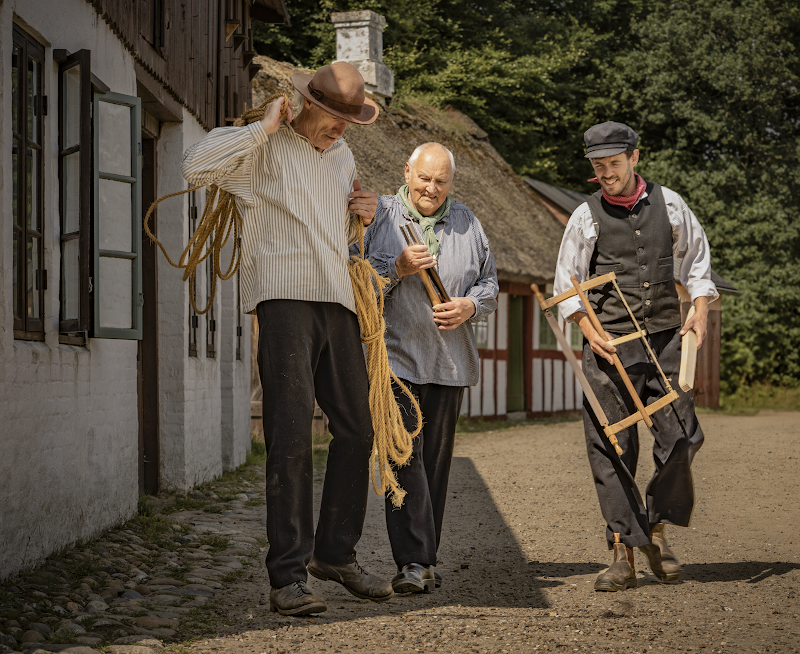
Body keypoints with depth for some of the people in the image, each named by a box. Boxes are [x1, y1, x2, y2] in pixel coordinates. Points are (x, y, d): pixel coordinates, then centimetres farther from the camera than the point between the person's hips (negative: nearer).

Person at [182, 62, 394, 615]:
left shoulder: (342, 155, 22)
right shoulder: (264, 149, 0)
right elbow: (197, 167, -17)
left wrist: (365, 215, 12)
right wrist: (263, 128, -13)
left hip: (337, 300, 7)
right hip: (285, 297, -7)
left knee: (357, 429, 8)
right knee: (291, 433, -14)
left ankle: (336, 553, 23)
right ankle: (288, 575, -13)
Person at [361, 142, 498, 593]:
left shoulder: (466, 223, 13)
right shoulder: (379, 215, 4)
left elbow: (490, 282, 16)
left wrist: (469, 306, -4)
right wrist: (397, 267, -14)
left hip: (449, 361, 4)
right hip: (395, 356, -3)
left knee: (436, 459, 7)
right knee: (405, 455, -13)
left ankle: (425, 558, 16)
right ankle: (415, 562, -15)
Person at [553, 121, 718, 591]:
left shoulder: (669, 204, 8)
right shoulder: (586, 216, 3)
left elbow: (697, 259, 19)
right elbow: (566, 286, 6)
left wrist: (700, 310, 5)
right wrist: (590, 332, -8)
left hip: (665, 338, 2)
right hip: (610, 343, -2)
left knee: (682, 437, -4)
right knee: (612, 446, -5)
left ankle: (656, 529, 18)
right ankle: (624, 553, 2)